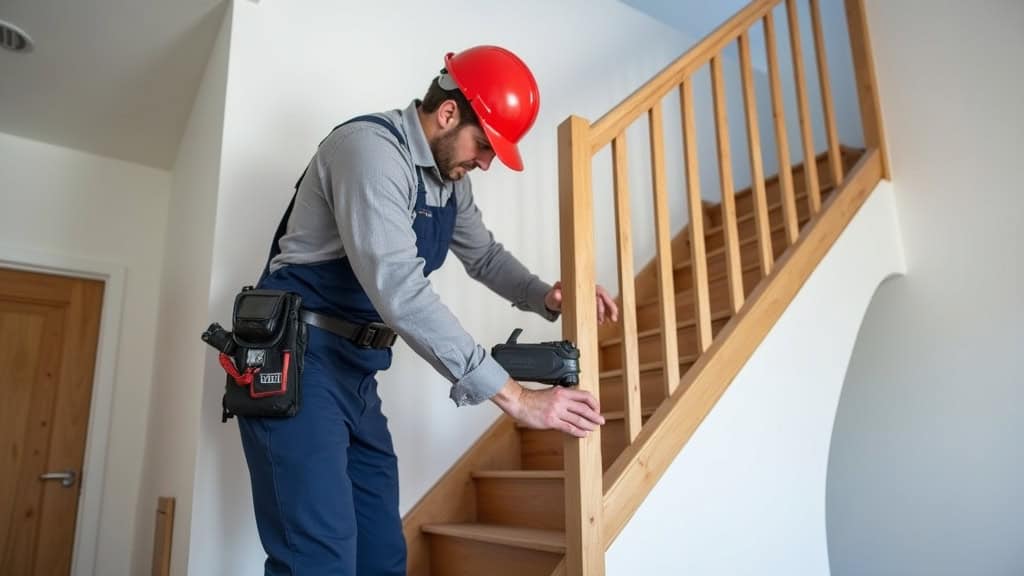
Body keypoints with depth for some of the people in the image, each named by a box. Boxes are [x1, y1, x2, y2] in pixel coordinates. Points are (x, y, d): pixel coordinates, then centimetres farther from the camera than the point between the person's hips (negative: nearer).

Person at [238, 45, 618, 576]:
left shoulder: (449, 178, 9)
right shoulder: (371, 147, -19)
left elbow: (484, 255, 20)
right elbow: (398, 291, -31)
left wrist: (546, 297, -2)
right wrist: (513, 396, -30)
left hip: (356, 371, 9)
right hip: (298, 359, -8)